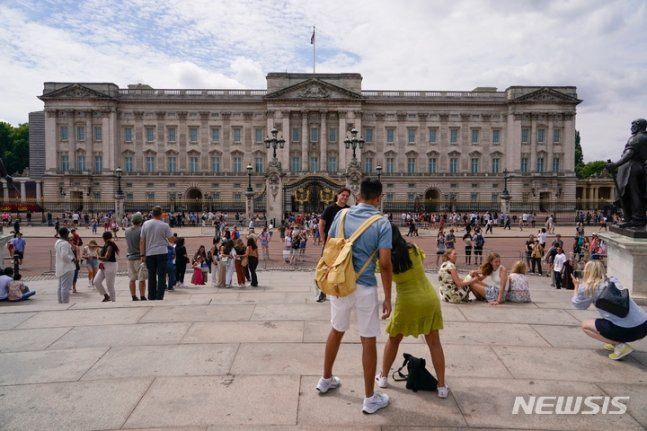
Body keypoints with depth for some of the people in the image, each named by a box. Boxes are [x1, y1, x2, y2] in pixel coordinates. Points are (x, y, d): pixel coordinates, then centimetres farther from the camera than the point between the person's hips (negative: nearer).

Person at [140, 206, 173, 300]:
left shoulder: (145, 224, 1)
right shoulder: (164, 225, -6)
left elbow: (142, 241, 1)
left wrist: (142, 255, 4)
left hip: (149, 254, 3)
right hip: (161, 253, -3)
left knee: (151, 276, 10)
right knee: (161, 276, 2)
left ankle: (151, 298, 14)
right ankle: (159, 297, -1)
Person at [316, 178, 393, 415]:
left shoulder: (342, 215, 1)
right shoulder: (382, 223, -10)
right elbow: (384, 264, -15)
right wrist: (388, 298, -8)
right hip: (365, 287, -4)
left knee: (336, 330, 24)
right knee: (368, 341, 8)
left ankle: (326, 379, 40)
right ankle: (370, 398, 19)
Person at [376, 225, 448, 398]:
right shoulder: (414, 249, -3)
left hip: (407, 302, -1)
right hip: (429, 299, 2)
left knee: (393, 340, 19)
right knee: (434, 343, 11)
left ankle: (383, 377, 29)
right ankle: (442, 387, 15)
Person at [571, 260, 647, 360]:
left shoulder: (587, 287, -2)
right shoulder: (613, 280, 15)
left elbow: (578, 305, 15)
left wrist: (576, 286, 25)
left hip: (626, 330, -7)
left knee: (585, 325, 13)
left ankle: (620, 345, 0)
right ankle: (616, 342, 18)